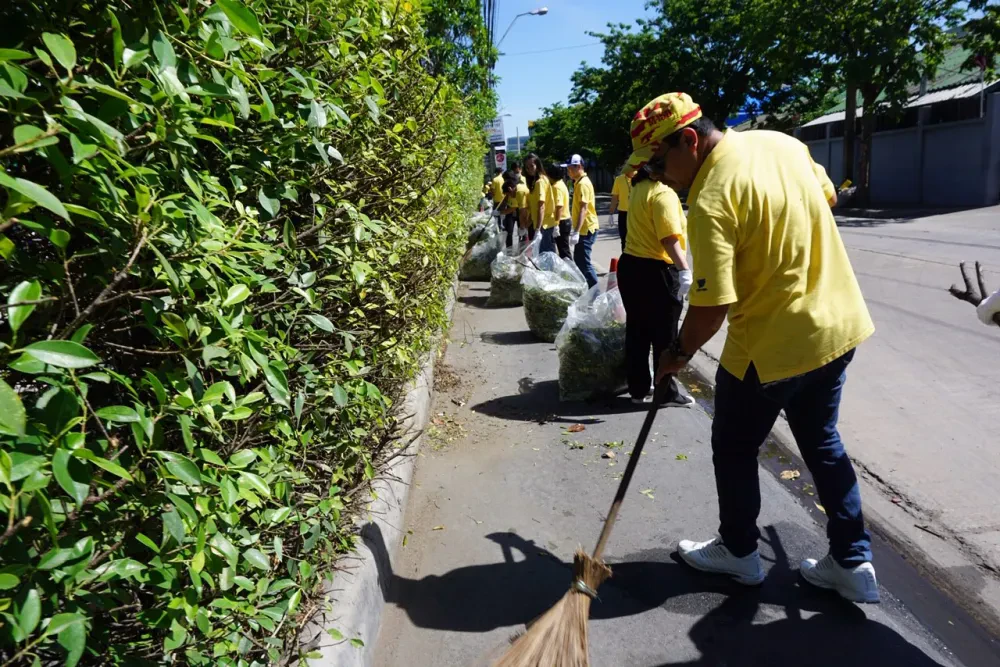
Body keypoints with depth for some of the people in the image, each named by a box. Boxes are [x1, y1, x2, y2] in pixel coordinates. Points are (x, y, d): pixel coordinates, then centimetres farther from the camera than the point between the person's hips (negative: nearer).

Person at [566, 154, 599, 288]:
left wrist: (576, 232, -29)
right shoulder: (579, 182, 14)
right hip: (583, 228, 10)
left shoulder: (583, 183, -16)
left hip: (586, 229, -10)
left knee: (583, 262, -8)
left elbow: (583, 209, -24)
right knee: (579, 260, 16)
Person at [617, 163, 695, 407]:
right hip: (656, 271, -9)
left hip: (631, 265, 9)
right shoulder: (663, 193, -17)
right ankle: (667, 393, 14)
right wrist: (685, 270, -31)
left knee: (637, 331, 14)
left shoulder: (639, 187, 9)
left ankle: (638, 389, 23)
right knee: (664, 336, 3)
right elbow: (670, 238, -27)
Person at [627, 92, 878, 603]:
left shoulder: (710, 201, -24)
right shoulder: (782, 142, 1)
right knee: (822, 443, 22)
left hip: (771, 346, -8)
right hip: (839, 322, 8)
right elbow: (828, 197, 17)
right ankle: (852, 562, 30)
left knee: (734, 448, 14)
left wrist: (678, 353, -8)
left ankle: (738, 551, 33)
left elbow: (712, 304, -25)